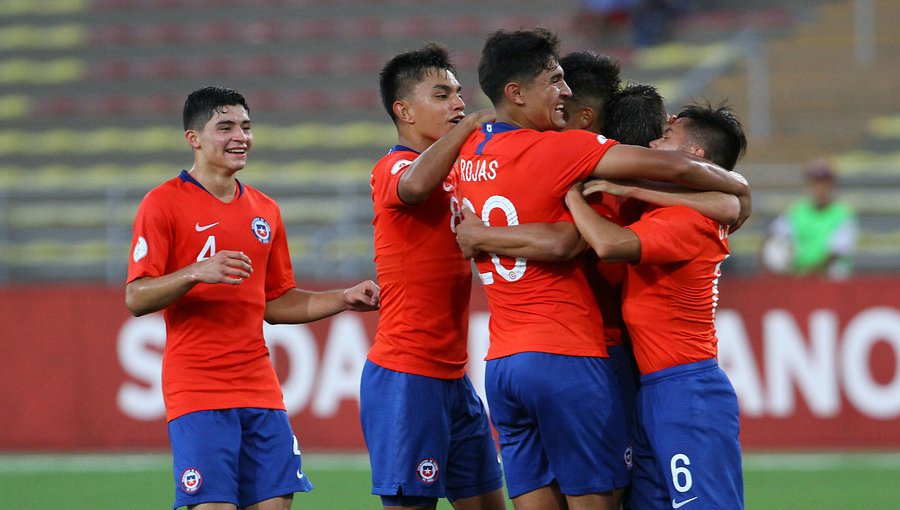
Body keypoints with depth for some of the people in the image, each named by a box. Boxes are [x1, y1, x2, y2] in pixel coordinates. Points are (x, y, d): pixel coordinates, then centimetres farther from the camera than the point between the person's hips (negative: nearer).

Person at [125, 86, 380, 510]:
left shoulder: (265, 211, 16)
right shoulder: (164, 203, -3)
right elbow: (136, 298, -9)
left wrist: (343, 299, 12)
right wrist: (196, 273, -24)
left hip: (260, 390, 6)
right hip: (196, 391, -6)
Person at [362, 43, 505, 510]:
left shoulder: (451, 171, 17)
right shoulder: (393, 166, -11)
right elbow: (415, 184, -35)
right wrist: (471, 125, -22)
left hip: (452, 378, 9)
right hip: (406, 379, -9)